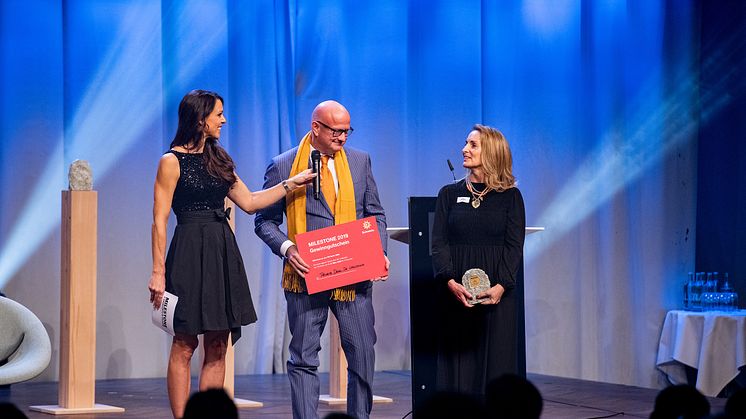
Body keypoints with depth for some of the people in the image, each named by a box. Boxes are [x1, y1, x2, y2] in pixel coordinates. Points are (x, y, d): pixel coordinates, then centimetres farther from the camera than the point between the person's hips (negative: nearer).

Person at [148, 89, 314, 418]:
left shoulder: (218, 160, 16)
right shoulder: (172, 162, -4)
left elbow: (249, 202, 19)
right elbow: (159, 221, -8)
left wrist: (291, 184, 13)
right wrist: (158, 272, -14)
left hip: (223, 254, 7)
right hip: (191, 253, -7)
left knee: (218, 348, 4)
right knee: (184, 346, -5)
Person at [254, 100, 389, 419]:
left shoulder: (359, 161, 10)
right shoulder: (283, 166, 0)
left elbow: (376, 214, 15)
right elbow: (265, 221, 3)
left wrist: (379, 252, -2)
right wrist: (287, 248, -15)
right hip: (307, 276, -3)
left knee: (363, 354, 2)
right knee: (304, 358, 1)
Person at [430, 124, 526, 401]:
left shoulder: (510, 196, 5)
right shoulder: (449, 194, 9)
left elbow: (514, 246, -1)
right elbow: (439, 243, 1)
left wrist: (501, 286, -17)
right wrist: (450, 282, -15)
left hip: (496, 293, -1)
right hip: (456, 293, 1)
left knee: (495, 359, -2)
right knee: (458, 364, -1)